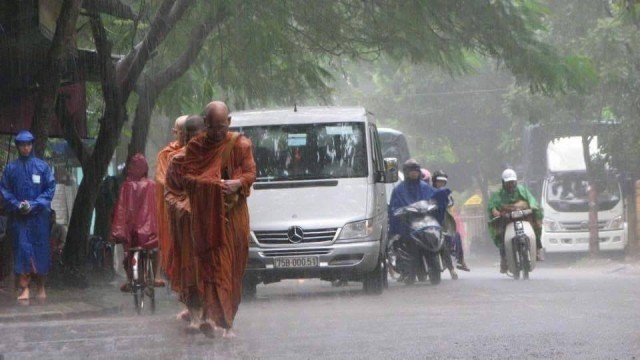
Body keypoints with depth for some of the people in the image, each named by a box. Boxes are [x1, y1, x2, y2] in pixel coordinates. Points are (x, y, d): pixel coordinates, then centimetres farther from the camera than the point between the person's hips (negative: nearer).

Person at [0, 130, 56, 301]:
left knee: (40, 249, 3)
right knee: (22, 249, -6)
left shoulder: (42, 166, 3)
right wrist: (17, 205, -11)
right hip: (18, 216, 0)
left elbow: (50, 188, 1)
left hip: (38, 215, 0)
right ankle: (24, 288, -8)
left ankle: (41, 287, 14)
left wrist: (35, 204, -10)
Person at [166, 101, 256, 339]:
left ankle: (227, 320, 8)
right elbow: (185, 177, -1)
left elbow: (251, 172, 3)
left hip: (233, 214, 1)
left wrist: (238, 183, -19)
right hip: (205, 215, -1)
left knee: (232, 267, 1)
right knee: (210, 263, -14)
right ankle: (212, 315, -24)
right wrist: (211, 183, -18)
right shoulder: (195, 147, 6)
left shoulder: (240, 145, 7)